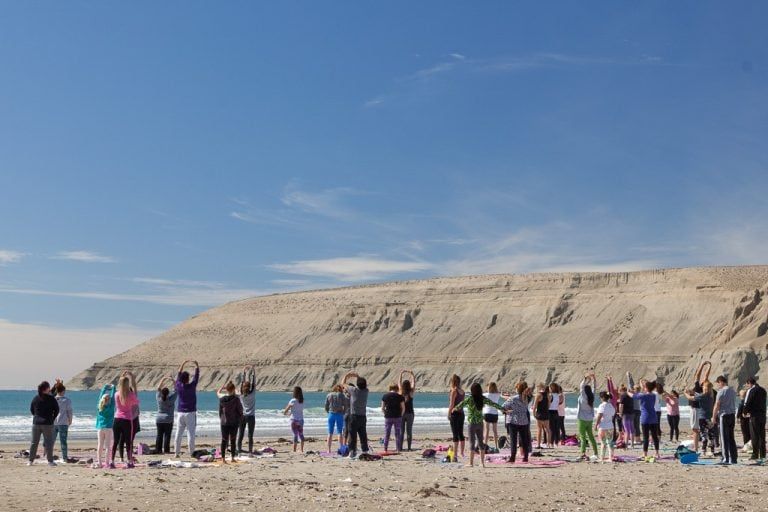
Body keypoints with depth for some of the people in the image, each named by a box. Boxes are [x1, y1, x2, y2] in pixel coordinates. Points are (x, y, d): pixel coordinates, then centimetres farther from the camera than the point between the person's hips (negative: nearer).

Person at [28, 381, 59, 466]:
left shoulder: (36, 398, 2)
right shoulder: (51, 399, -8)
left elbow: (31, 410, 10)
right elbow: (56, 410, -5)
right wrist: (52, 418, 8)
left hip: (36, 423, 3)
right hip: (47, 423, -3)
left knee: (34, 442, 11)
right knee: (48, 442, 1)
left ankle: (31, 461, 14)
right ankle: (50, 461, 0)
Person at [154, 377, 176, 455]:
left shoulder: (158, 398, -3)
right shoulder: (171, 398, -10)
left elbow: (158, 388, 9)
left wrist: (164, 379, 12)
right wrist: (173, 381, 1)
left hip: (159, 420, 3)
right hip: (168, 420, -3)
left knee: (159, 435, 6)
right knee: (167, 435, -3)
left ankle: (158, 449, 6)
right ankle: (166, 450, -6)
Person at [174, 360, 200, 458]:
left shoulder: (178, 386, 0)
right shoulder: (191, 386, -10)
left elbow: (179, 374, 16)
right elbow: (197, 375, 3)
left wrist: (183, 364, 26)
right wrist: (196, 365, 18)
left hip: (180, 412, 4)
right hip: (190, 413, -4)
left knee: (178, 433, 6)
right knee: (190, 433, -4)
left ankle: (177, 453, 8)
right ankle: (191, 453, -5)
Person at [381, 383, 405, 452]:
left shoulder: (385, 396, 1)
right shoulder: (400, 396, -3)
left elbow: (382, 408, 1)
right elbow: (403, 408, -3)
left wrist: (386, 414, 12)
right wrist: (400, 415, 10)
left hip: (388, 417, 1)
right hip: (397, 417, -1)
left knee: (387, 434, 7)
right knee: (397, 434, 6)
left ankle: (385, 449, 7)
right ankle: (398, 449, 7)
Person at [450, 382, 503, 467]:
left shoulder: (470, 398, -10)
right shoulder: (483, 399, 4)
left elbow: (462, 404, -25)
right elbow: (493, 404, 12)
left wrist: (454, 408, -31)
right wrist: (502, 409, 24)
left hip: (472, 423, -4)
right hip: (480, 423, 4)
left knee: (472, 443, 0)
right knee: (481, 442, 11)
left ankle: (471, 463, 1)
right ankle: (482, 462, 13)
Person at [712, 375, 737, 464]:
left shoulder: (721, 391, -11)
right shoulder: (733, 391, 12)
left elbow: (717, 406, -11)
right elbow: (732, 404, 13)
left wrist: (713, 417, -3)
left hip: (724, 415, -7)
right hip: (732, 415, 7)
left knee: (725, 438, -3)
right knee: (731, 438, 11)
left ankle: (726, 459, -3)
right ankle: (733, 458, 13)